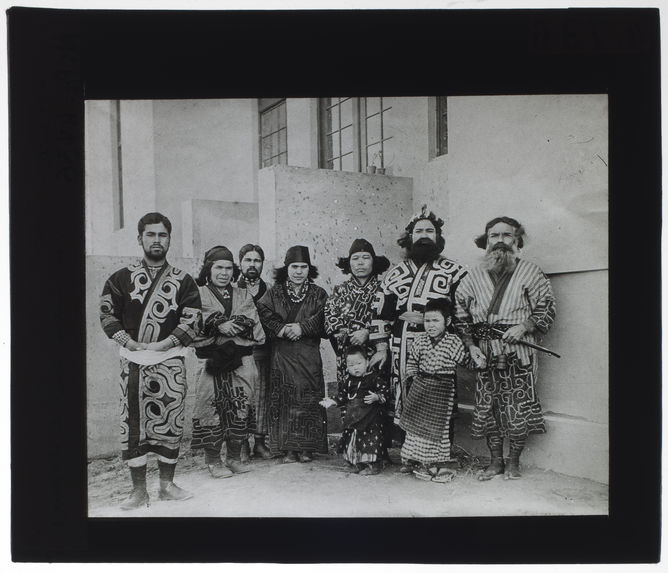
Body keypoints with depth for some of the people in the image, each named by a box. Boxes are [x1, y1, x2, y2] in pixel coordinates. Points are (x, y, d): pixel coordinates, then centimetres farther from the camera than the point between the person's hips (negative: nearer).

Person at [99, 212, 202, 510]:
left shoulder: (183, 281, 6)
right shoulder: (121, 278, 8)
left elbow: (192, 320, 0)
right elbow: (107, 314, 6)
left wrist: (164, 344, -10)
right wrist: (129, 342, -6)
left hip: (170, 361, 0)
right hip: (132, 362, 0)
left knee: (170, 421, 3)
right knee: (133, 423, 2)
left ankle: (167, 484, 18)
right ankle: (139, 490, 13)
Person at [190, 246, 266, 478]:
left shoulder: (243, 295, 18)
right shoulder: (198, 295, 8)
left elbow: (254, 326, 4)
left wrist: (223, 322, -11)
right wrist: (219, 326, -18)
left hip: (242, 362, 3)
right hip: (212, 360, -3)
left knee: (242, 407, 3)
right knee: (212, 407, -4)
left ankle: (234, 457, 16)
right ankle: (213, 460, 9)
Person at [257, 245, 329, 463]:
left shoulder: (319, 295, 9)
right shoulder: (274, 293, 11)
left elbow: (324, 321, -3)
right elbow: (264, 314, -2)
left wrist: (302, 328, -13)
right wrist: (281, 329, -14)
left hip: (309, 356, 0)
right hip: (282, 354, 0)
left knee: (309, 400, -2)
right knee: (285, 399, -2)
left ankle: (307, 447, 7)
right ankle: (289, 448, 5)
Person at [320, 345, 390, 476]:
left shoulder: (375, 377, -8)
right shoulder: (348, 380, 10)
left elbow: (385, 390, -13)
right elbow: (342, 395, 17)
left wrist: (377, 397, -29)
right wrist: (332, 401, 5)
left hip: (370, 418, -6)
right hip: (352, 418, 6)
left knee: (371, 439, -7)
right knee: (353, 439, 11)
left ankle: (374, 465, 5)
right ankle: (358, 464, 24)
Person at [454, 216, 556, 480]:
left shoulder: (530, 273, 3)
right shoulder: (473, 277, 9)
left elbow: (546, 308, 3)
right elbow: (461, 315, 11)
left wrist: (524, 326, -13)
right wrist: (471, 346, 1)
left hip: (519, 352, -2)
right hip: (485, 354, 2)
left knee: (519, 406, -1)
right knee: (488, 407, 5)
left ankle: (513, 462, 17)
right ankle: (495, 461, 20)